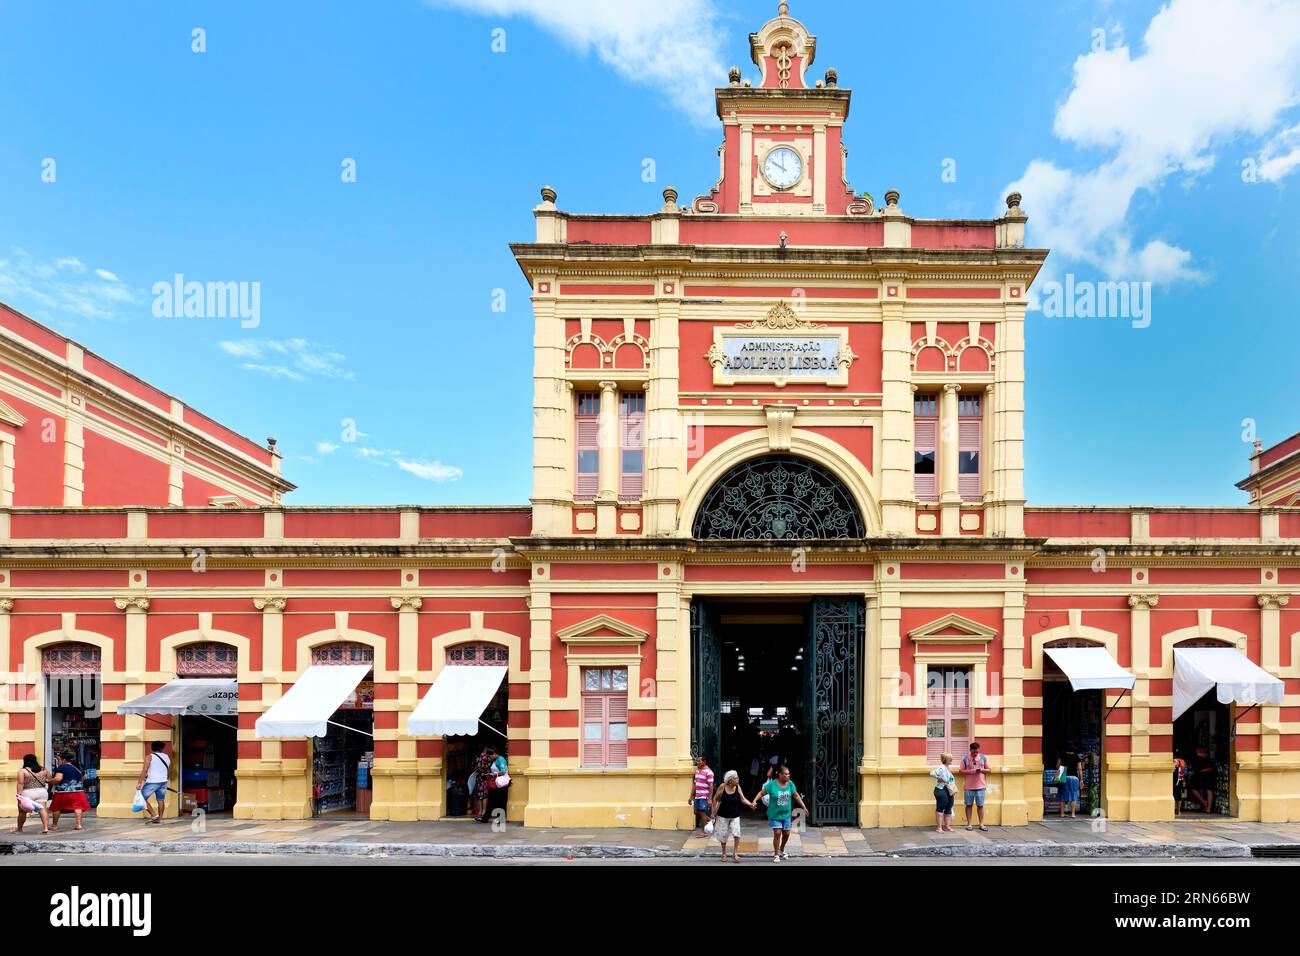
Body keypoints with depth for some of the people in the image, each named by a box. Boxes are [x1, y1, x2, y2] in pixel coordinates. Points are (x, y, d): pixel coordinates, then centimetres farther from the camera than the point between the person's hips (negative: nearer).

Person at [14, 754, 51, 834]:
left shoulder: (22, 771, -6)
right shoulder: (44, 770, 7)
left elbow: (20, 784, -13)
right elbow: (50, 781, 11)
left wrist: (19, 794, -13)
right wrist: (49, 791, 23)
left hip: (28, 793, -3)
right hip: (41, 792, 3)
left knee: (22, 811, 11)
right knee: (43, 809, -1)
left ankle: (19, 829, 22)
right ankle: (45, 827, -12)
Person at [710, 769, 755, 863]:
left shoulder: (737, 787, -9)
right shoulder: (722, 787, -15)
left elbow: (743, 799, -9)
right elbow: (715, 799, -5)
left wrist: (750, 804, -28)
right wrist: (714, 812, -3)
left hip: (735, 816, 1)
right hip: (723, 815, -1)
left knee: (736, 833, -13)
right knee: (723, 835, 9)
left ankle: (735, 853, 1)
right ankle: (724, 853, 29)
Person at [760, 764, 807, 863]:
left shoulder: (790, 784, -3)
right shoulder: (772, 784, -14)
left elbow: (796, 796, 7)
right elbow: (762, 793, -10)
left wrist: (804, 807, 8)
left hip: (786, 814, 4)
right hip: (775, 814, -4)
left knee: (786, 834, 9)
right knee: (777, 833, -9)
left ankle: (781, 850, 36)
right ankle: (776, 855, 7)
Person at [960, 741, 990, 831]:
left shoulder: (983, 757, 5)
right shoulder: (965, 758, 0)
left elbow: (988, 770, 8)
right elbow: (961, 771, 1)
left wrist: (981, 770, -12)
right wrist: (969, 771, -17)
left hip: (980, 786, 1)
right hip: (969, 786, -1)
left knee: (980, 805, 5)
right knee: (968, 805, 4)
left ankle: (981, 824, 12)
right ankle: (969, 824, 12)